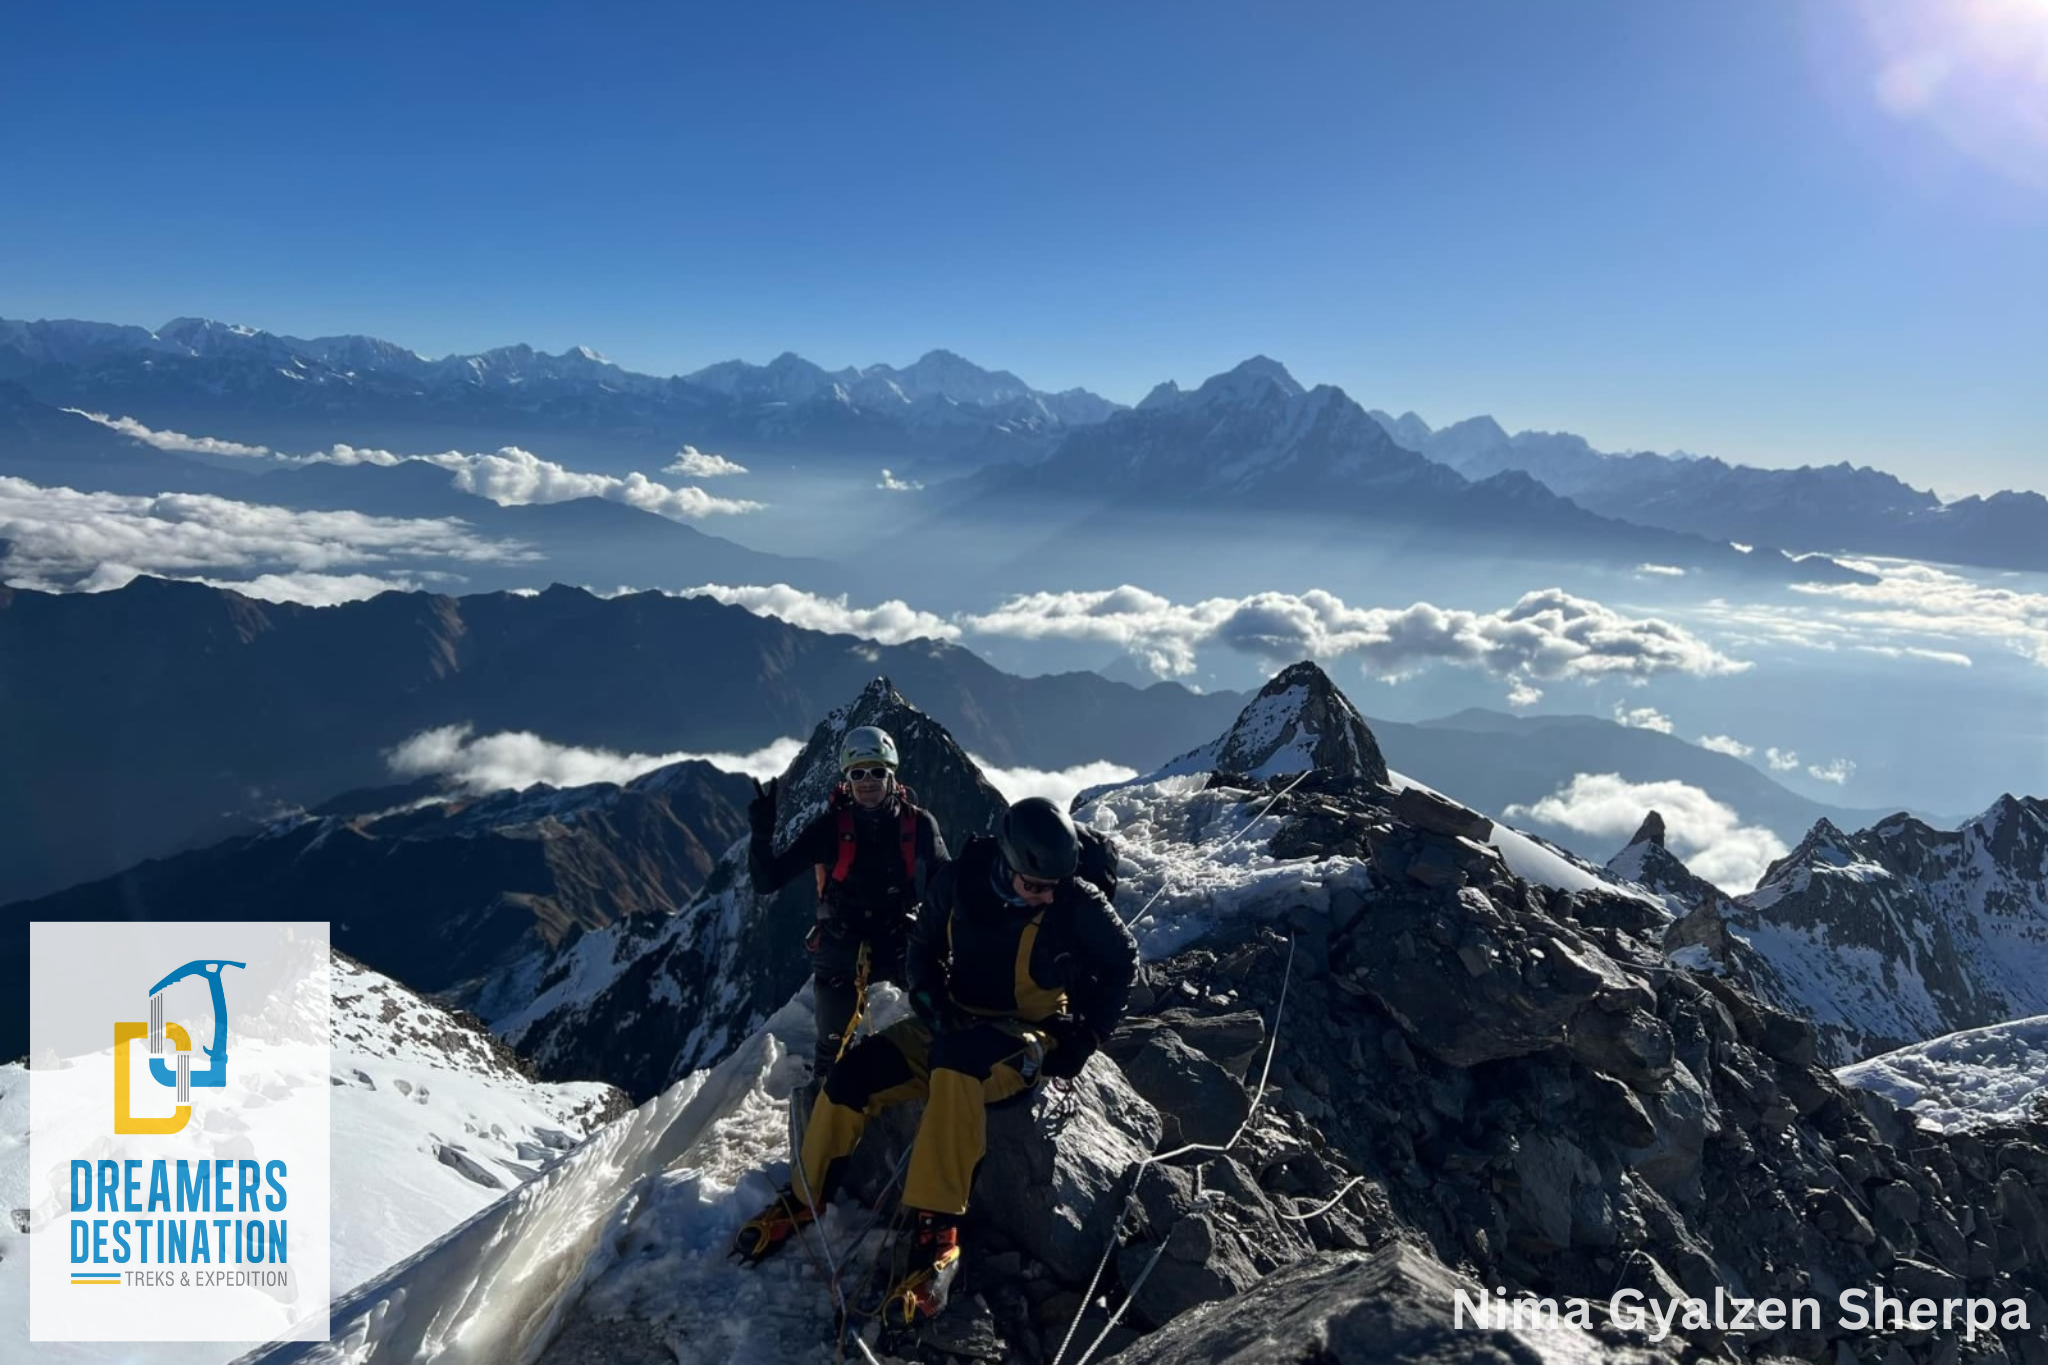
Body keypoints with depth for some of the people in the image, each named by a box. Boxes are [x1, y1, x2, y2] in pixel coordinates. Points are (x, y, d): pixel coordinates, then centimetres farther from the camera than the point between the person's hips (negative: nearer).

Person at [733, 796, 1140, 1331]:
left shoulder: (1076, 903, -17)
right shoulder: (961, 880, -10)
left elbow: (1122, 960, 0)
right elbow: (924, 943, 7)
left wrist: (1085, 1036, -5)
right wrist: (930, 1000, -10)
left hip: (1025, 1041, -4)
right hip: (953, 1024, 4)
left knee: (957, 1058, -38)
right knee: (855, 1072, -12)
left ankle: (934, 1233, -36)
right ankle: (803, 1200, 12)